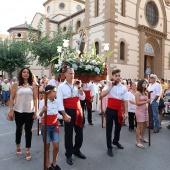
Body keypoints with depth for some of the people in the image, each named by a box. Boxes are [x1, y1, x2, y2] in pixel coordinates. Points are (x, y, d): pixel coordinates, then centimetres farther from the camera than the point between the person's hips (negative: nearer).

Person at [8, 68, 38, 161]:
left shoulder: (33, 85, -1)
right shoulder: (16, 84, -2)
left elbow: (35, 98, 0)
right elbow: (12, 98, 0)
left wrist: (36, 111, -2)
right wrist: (11, 110, -4)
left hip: (30, 111, 0)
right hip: (18, 111, 0)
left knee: (28, 130, 6)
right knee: (19, 129, 17)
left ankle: (27, 150, 21)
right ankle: (18, 146, 42)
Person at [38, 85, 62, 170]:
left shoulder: (56, 101, -2)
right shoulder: (43, 102, -17)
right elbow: (39, 116, -18)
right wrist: (42, 110, -36)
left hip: (55, 126, 4)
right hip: (46, 126, -4)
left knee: (56, 146, 6)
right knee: (47, 146, 10)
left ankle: (54, 163, 29)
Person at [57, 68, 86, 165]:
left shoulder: (76, 85, 8)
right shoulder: (61, 86, -6)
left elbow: (83, 98, 4)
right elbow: (59, 102, -12)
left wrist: (79, 87, -8)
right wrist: (65, 115, -17)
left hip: (78, 111, 5)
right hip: (69, 111, -5)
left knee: (80, 132, 14)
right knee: (69, 133, 7)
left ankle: (76, 150, 37)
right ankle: (69, 154, 25)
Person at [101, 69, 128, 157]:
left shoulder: (123, 87, 1)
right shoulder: (109, 86, -4)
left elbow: (125, 101, 0)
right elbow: (102, 95, -22)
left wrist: (126, 112, -3)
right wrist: (111, 86, -18)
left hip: (119, 111, 3)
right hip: (110, 110, -3)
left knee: (118, 127, 21)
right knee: (109, 129, 6)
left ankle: (116, 141, 48)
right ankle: (109, 147, 22)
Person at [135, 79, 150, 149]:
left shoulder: (145, 93, 9)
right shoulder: (137, 93, -12)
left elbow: (147, 101, 15)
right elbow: (137, 103, -16)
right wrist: (146, 101, -16)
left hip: (145, 110, 8)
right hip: (140, 110, -8)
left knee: (145, 125, 17)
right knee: (139, 126, -3)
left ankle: (142, 137, 39)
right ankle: (137, 142, 7)